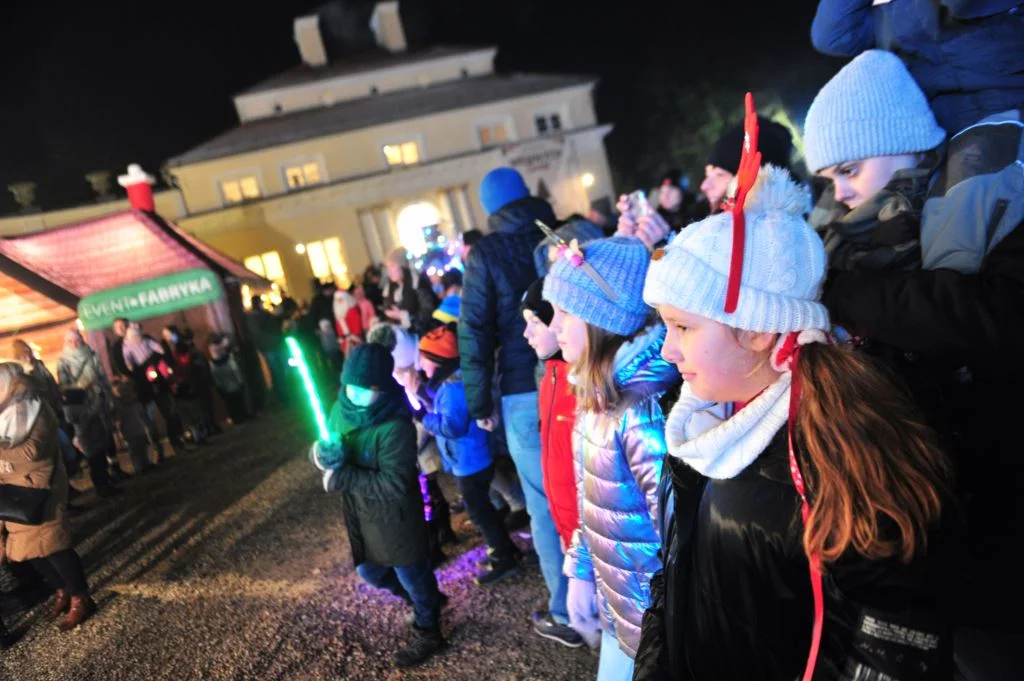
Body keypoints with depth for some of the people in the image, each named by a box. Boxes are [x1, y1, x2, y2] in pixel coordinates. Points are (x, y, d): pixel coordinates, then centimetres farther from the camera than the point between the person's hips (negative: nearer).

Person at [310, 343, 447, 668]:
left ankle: (428, 633, 42)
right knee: (369, 571, 26)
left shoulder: (396, 426, -29)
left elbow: (394, 484, -32)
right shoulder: (340, 410, -6)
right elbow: (321, 452, 2)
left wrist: (342, 477, -29)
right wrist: (321, 454, -23)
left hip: (395, 518, -8)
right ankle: (426, 602, 51)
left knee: (411, 575, 14)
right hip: (360, 514, 8)